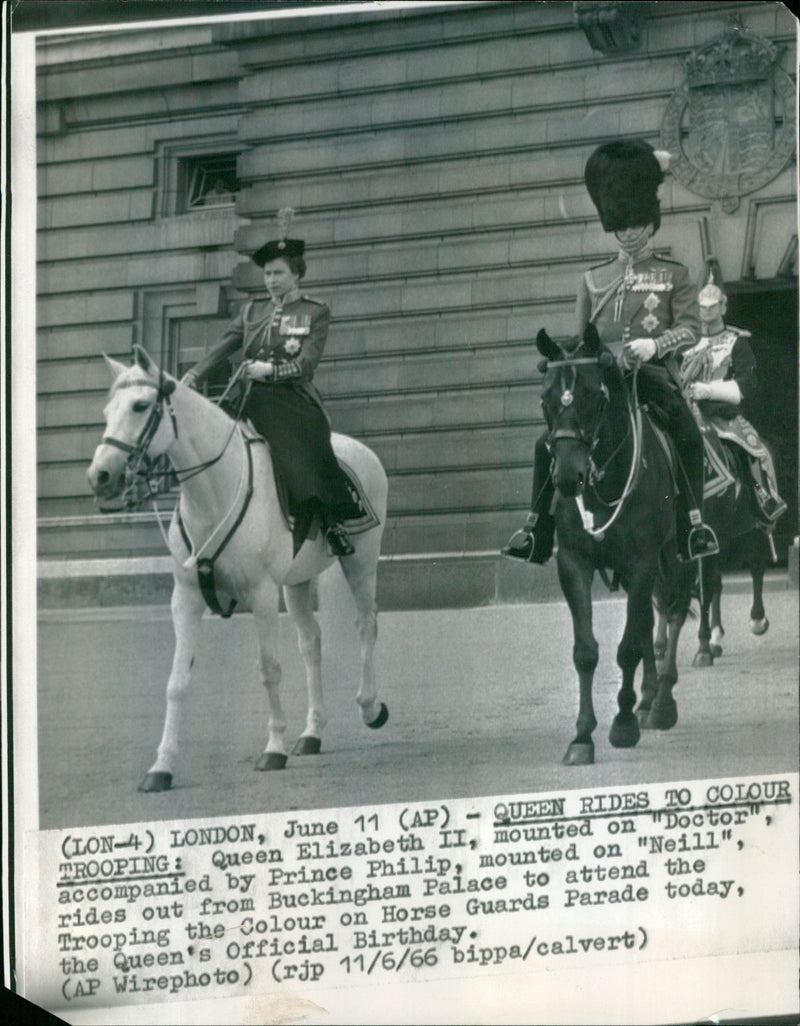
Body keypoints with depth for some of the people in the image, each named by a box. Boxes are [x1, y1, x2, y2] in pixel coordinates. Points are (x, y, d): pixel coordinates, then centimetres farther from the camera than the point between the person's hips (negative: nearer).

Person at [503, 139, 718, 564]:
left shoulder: (674, 276, 11)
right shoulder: (594, 280, 20)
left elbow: (690, 329, 0)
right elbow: (582, 338, 22)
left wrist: (654, 344, -19)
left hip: (653, 373, -3)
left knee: (688, 436, -30)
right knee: (549, 444, -13)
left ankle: (694, 524, -21)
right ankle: (537, 531, -5)